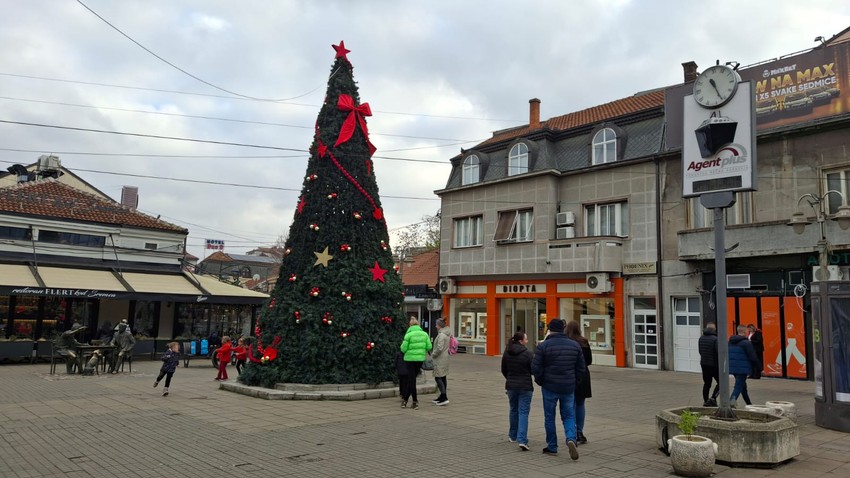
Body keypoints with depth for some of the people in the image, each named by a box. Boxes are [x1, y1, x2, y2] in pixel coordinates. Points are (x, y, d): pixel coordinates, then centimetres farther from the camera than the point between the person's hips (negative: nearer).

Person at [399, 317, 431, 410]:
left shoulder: (408, 335, -11)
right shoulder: (424, 334, 1)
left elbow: (403, 349, -10)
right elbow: (429, 347, -1)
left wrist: (403, 344, 11)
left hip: (410, 359, -4)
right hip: (420, 359, 4)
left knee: (411, 380, 4)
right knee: (412, 379, 15)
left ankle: (415, 402, 4)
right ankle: (405, 398, 21)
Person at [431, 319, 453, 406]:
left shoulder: (441, 335, -18)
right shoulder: (447, 334, 13)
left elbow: (439, 348, -24)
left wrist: (433, 355, -8)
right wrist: (434, 354, 19)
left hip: (440, 360, -10)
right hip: (445, 358, 10)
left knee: (438, 377, -8)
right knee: (443, 378, 14)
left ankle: (444, 398, -11)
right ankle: (442, 397, 22)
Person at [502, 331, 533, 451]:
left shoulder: (506, 353, 2)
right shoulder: (527, 353, -15)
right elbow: (533, 370, -11)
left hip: (511, 386, 5)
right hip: (525, 386, -5)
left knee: (513, 410, 21)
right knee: (523, 412, -2)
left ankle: (512, 436, 31)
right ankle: (522, 440, -11)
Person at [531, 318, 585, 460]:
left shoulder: (544, 346, -10)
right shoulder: (574, 345, 2)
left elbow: (535, 368, -11)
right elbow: (581, 368, 5)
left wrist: (540, 381, 6)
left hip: (550, 387, -2)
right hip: (569, 387, 3)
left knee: (549, 417, 11)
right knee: (569, 415, 12)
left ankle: (552, 447, 18)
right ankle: (571, 439, -12)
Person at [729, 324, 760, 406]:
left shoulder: (730, 342, 10)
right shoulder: (746, 343, -14)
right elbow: (753, 357, -14)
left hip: (733, 368, 8)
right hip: (743, 369, -8)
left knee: (743, 386, 22)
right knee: (738, 387, -7)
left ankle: (749, 404, 35)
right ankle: (731, 402, -23)